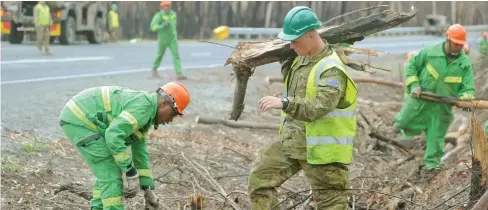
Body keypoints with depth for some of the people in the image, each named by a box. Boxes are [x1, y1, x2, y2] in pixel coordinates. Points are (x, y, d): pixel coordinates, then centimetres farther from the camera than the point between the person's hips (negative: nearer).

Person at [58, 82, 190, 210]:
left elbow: (139, 152, 22)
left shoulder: (145, 116, 16)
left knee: (107, 172, 19)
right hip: (81, 120, -11)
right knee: (111, 175, -8)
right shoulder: (143, 107, -18)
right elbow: (113, 136, -29)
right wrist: (132, 174, -24)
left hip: (76, 119, 11)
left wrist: (148, 189, 20)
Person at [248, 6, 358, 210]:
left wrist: (284, 103, -42)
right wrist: (285, 61, 16)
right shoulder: (301, 58, 7)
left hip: (319, 147, -9)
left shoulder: (331, 70, -22)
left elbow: (318, 108, -34)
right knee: (260, 178, 8)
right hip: (290, 139, 9)